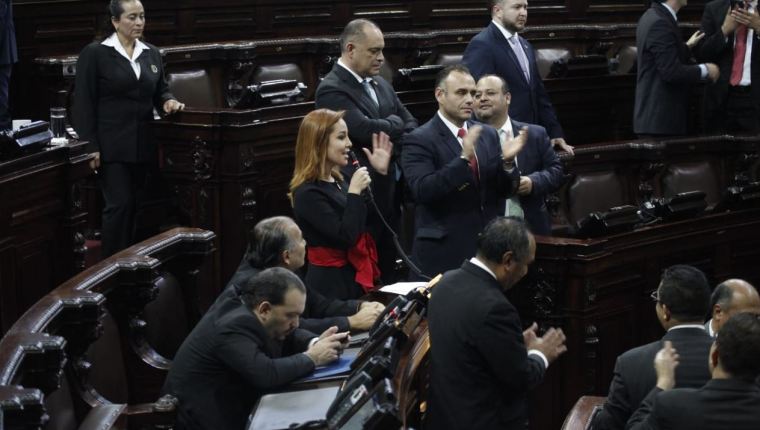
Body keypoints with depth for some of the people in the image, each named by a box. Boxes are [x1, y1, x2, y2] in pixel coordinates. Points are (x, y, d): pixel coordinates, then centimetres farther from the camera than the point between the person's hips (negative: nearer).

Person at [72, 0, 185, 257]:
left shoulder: (152, 54, 12)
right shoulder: (95, 53, -5)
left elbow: (160, 91, 19)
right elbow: (84, 103, -7)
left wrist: (168, 101, -6)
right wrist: (90, 146, -13)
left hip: (142, 145, 5)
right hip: (112, 146, -5)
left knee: (134, 206, 8)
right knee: (119, 204, -11)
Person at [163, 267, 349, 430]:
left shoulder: (245, 310, 0)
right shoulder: (235, 326, -25)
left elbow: (287, 337, 13)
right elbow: (266, 374, -34)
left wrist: (316, 343, -6)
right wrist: (312, 358, -21)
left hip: (227, 406, 9)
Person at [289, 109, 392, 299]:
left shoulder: (337, 181, 9)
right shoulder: (308, 193, -17)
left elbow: (372, 221, 15)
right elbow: (345, 237, -24)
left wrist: (380, 174, 9)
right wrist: (355, 192, -20)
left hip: (354, 278, 9)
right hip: (331, 283, -9)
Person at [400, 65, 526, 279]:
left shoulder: (488, 134, 11)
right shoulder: (419, 140, -7)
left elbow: (506, 190, 10)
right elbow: (422, 191, -21)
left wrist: (507, 161, -11)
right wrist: (463, 159, -29)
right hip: (443, 253, -5)